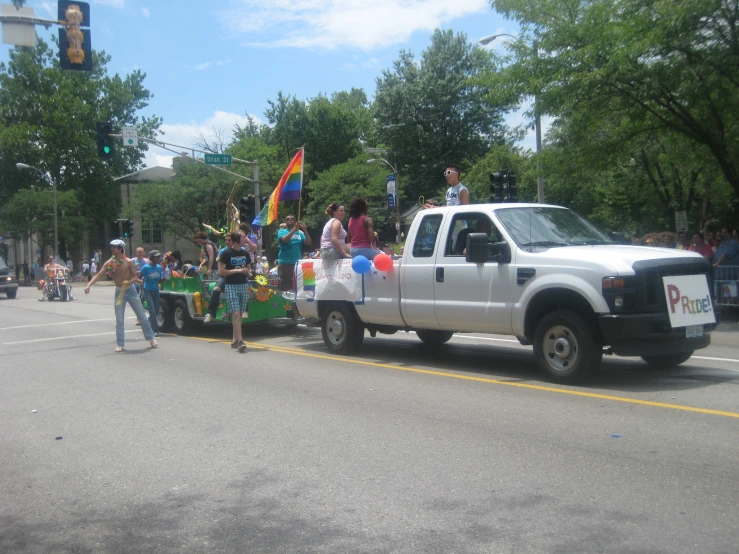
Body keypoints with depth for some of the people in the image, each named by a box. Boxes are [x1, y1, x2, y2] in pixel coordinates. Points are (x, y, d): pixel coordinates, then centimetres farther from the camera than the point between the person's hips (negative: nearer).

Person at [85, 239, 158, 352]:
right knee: (119, 320, 2)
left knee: (142, 316, 5)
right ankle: (120, 344, 8)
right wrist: (88, 285, -22)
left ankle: (151, 338, 16)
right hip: (119, 292, 2)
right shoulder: (109, 263, -3)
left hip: (130, 290, -1)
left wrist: (128, 282, -26)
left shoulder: (128, 262, -8)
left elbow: (135, 277, -6)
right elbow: (98, 275, -8)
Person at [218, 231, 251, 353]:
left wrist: (247, 272, 1)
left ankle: (234, 340, 17)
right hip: (231, 286, -6)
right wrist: (237, 270, -17)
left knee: (239, 314, 8)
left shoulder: (245, 253, 10)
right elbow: (221, 271, -10)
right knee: (236, 314, -13)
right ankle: (240, 341, -17)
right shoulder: (227, 253, -7)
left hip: (243, 285, 6)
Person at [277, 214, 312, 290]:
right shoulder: (281, 231, 4)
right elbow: (284, 239, -17)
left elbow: (308, 243, 1)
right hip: (284, 263, -3)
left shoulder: (300, 233, 11)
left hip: (297, 263, 3)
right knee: (284, 287, -5)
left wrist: (305, 231, -13)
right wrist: (294, 229, -24)